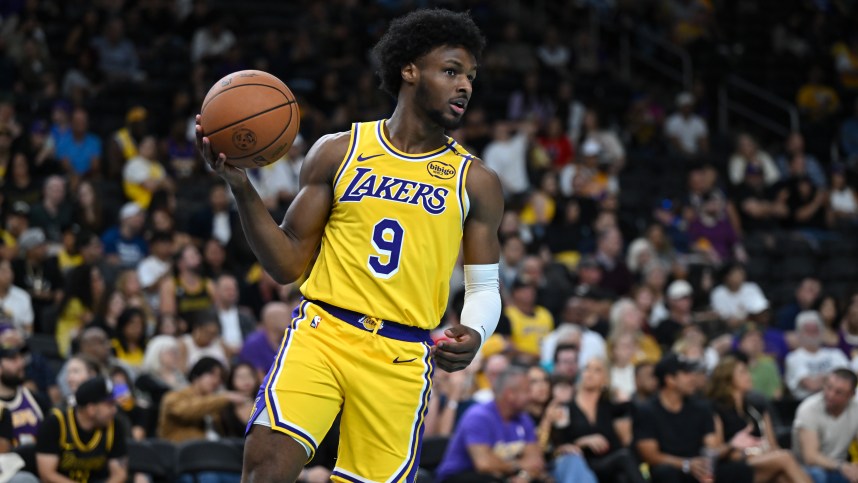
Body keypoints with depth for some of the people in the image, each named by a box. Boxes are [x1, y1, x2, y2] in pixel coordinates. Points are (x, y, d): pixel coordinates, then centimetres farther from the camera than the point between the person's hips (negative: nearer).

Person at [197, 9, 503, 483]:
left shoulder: (476, 182, 9)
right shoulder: (338, 153, 8)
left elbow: (485, 287, 11)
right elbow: (287, 264, 8)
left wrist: (473, 335, -12)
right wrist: (242, 189, -6)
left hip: (402, 358, 1)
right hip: (322, 333, -1)